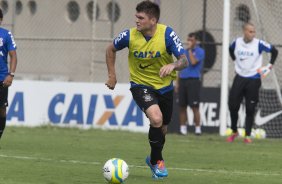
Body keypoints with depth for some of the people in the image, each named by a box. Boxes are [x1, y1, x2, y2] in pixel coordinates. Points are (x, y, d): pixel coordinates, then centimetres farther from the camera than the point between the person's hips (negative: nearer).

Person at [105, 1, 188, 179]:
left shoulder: (167, 34, -20)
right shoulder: (130, 35, -16)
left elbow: (184, 60, -23)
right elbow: (111, 49, 4)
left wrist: (173, 65, -45)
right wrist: (112, 75, 3)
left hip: (165, 86, 2)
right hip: (141, 84, -2)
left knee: (162, 129, 15)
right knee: (156, 118, -26)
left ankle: (153, 159, 46)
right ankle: (157, 161, -4)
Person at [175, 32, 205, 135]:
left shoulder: (200, 51, -1)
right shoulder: (184, 52, 17)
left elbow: (193, 62, -17)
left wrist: (190, 50, -9)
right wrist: (177, 82, 15)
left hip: (193, 80, -6)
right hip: (183, 80, 6)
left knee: (194, 107, -8)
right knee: (182, 106, 4)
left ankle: (197, 128, -2)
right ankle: (183, 128, 8)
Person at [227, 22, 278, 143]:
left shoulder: (259, 44, -12)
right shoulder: (237, 42, -1)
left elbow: (274, 51, -1)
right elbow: (231, 50, 23)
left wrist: (270, 65, -5)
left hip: (253, 80, -3)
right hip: (239, 78, 3)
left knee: (250, 109, 0)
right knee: (233, 105, -1)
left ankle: (248, 135, 8)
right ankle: (234, 132, 18)